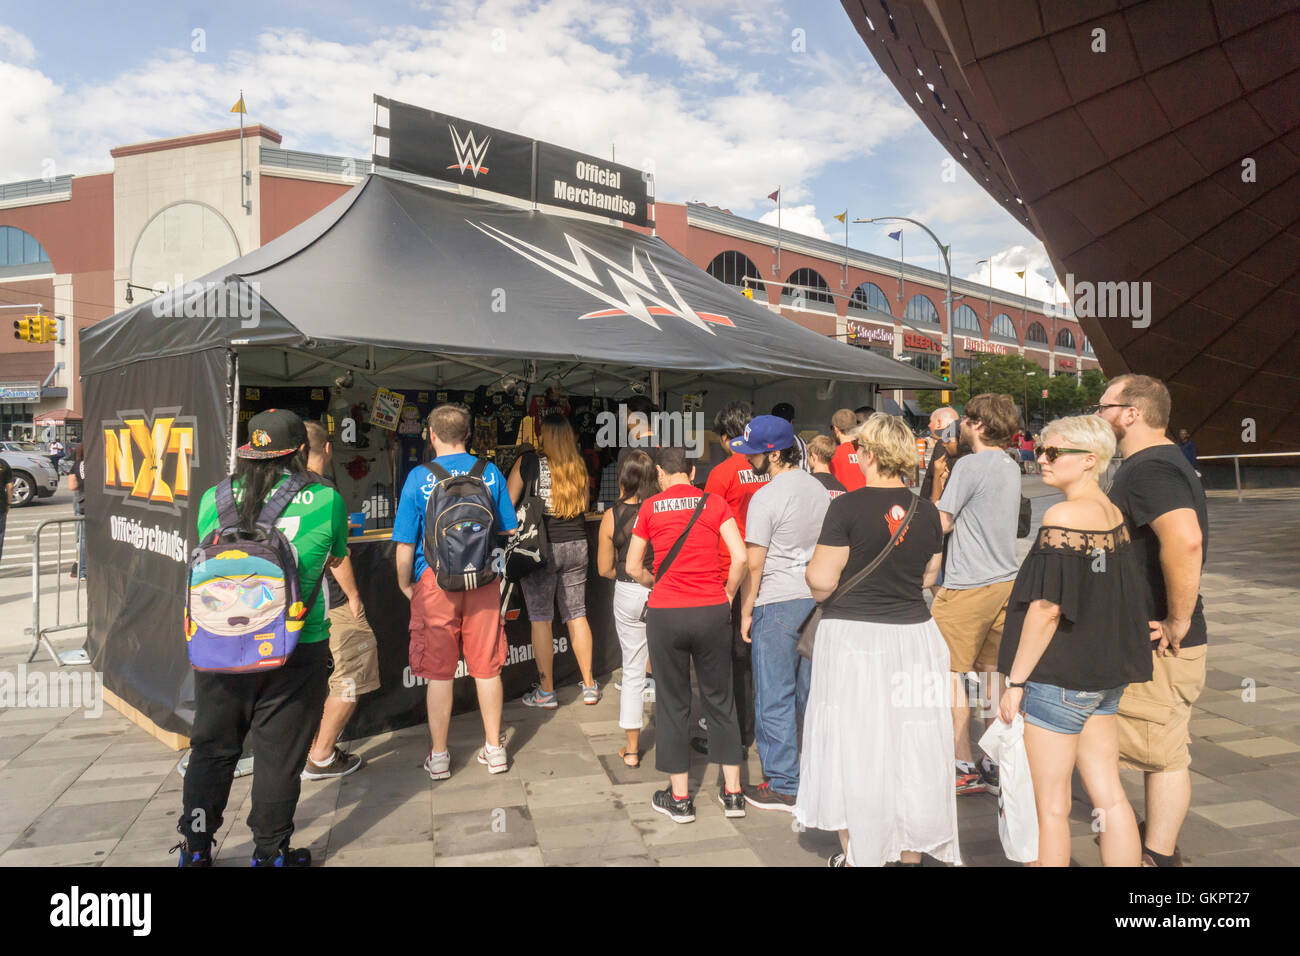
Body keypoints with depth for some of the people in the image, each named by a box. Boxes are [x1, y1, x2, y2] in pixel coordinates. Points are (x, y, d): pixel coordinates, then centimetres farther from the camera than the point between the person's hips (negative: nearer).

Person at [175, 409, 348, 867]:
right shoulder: (327, 499, -8)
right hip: (295, 649, -3)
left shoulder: (213, 497, 1)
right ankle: (270, 853, 22)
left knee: (211, 749, 18)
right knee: (279, 756, 10)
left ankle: (195, 849, 32)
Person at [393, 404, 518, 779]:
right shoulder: (491, 473, -2)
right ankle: (494, 749, 22)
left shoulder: (419, 477, -8)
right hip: (483, 581, 2)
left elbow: (405, 544, -6)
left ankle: (439, 757, 19)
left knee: (439, 672, 8)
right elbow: (509, 531, 5)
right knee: (486, 667, 11)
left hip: (436, 582, -2)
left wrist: (405, 585, 9)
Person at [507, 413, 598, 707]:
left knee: (540, 619, 4)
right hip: (576, 545, 4)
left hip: (541, 547, -4)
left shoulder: (528, 462, -7)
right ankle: (589, 685, 19)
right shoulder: (579, 467, 4)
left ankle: (546, 692, 11)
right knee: (577, 615, 12)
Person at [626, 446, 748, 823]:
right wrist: (726, 595, 8)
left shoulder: (650, 507, 1)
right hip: (712, 612, 1)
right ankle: (732, 792, 23)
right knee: (720, 699, 15)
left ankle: (679, 798, 20)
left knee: (673, 704, 11)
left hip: (665, 614, -1)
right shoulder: (715, 502, 2)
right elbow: (740, 557, -6)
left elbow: (633, 568, 4)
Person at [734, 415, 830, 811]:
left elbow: (753, 564, -13)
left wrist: (746, 612, -5)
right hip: (816, 599, 8)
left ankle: (783, 786, 9)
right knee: (811, 691, 16)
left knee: (775, 697, 2)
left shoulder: (766, 498, -15)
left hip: (776, 604, -7)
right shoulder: (819, 489, 8)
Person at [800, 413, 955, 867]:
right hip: (914, 634, 5)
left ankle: (856, 853, 20)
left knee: (854, 747, 8)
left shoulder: (847, 507, -14)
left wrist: (812, 566, 6)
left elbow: (821, 580, -14)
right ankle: (911, 851, 27)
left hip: (855, 636, -4)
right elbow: (929, 576, 12)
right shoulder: (926, 510, 2)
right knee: (911, 746, 14)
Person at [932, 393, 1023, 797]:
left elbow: (941, 523, -13)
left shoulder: (969, 465, -13)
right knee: (994, 671, 12)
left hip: (967, 585, -8)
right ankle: (996, 763, 18)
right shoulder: (1011, 468, 12)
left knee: (950, 672, 1)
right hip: (1005, 580, 8)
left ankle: (965, 768, 5)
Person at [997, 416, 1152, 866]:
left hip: (1057, 678, -8)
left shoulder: (1063, 516, -17)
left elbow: (1046, 608, -19)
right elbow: (1119, 599, 15)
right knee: (1109, 798, 13)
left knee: (1050, 806, 4)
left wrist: (1015, 680, -13)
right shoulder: (1115, 514, 8)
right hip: (1105, 675, 8)